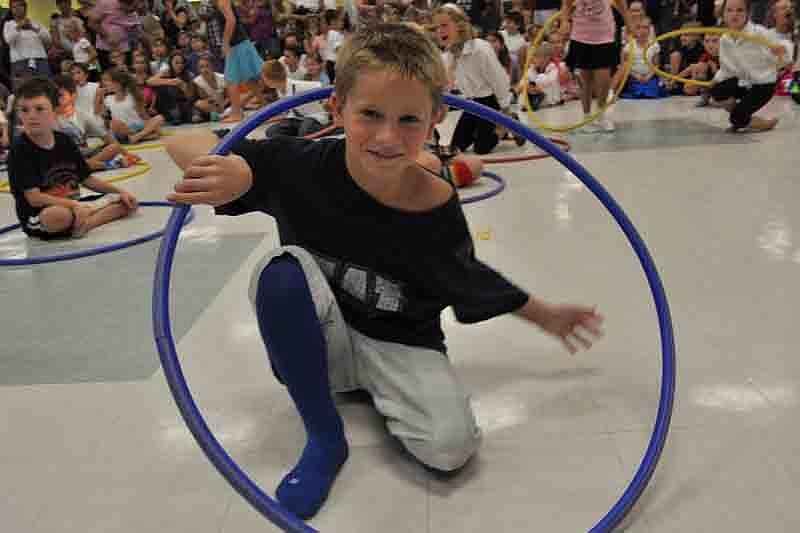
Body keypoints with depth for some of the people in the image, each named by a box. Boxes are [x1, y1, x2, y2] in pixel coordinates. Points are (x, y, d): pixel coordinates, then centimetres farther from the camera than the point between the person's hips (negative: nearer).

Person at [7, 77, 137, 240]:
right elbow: (34, 198, -22)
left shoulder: (64, 141, 5)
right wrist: (74, 205, -34)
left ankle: (78, 227, -13)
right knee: (58, 215, -42)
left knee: (128, 203, 1)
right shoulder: (20, 150, -14)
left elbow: (86, 179, 13)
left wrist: (119, 191, 3)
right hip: (38, 218, -6)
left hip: (73, 208, 7)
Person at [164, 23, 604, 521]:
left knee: (449, 445, -25)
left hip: (399, 344, -1)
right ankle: (325, 436, -13)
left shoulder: (438, 208, -20)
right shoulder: (303, 166, -22)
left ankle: (371, 387, 9)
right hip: (319, 341, 1)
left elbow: (471, 281, 1)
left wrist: (545, 315, 10)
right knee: (282, 268, -30)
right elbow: (185, 142, -16)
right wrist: (232, 172, -39)